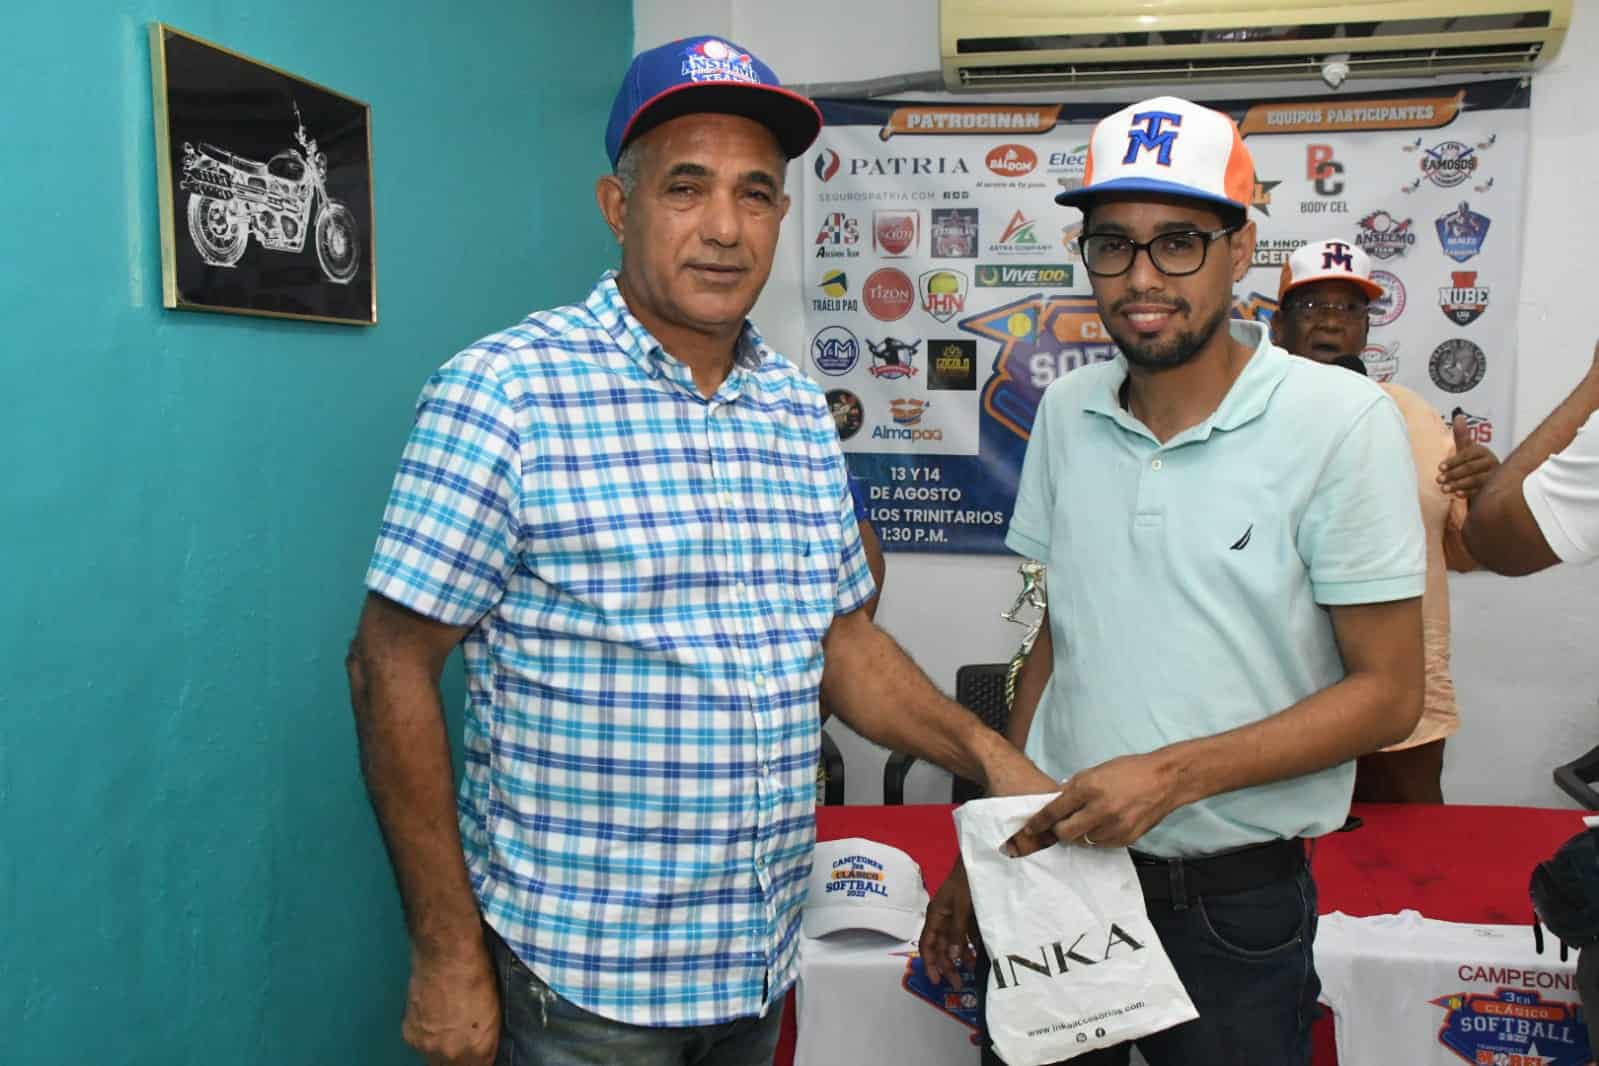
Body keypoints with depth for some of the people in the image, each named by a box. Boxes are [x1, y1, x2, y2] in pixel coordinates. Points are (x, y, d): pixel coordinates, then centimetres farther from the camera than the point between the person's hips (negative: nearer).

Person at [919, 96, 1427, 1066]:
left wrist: (1175, 772, -22)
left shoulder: (1343, 422, -12)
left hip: (1234, 902, -3)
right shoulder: (1067, 413, 1)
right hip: (1057, 858, 4)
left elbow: (1388, 692, -11)